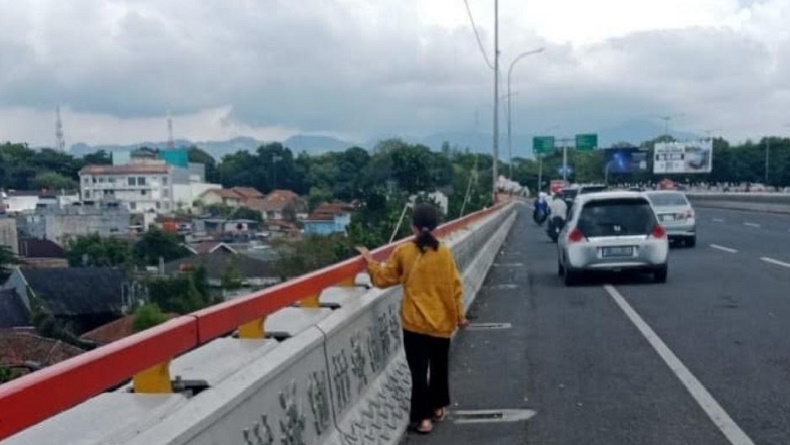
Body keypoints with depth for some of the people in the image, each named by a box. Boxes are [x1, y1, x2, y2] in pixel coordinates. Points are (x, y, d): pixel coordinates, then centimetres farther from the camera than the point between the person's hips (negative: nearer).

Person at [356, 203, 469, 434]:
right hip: (441, 323, 1)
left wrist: (370, 261, 19)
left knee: (419, 371, 5)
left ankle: (422, 418, 7)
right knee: (439, 366, 20)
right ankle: (438, 407, 32)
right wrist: (459, 315, 9)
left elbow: (383, 278, 2)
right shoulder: (444, 253, -7)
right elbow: (455, 287, -3)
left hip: (414, 322, -1)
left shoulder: (403, 252, -8)